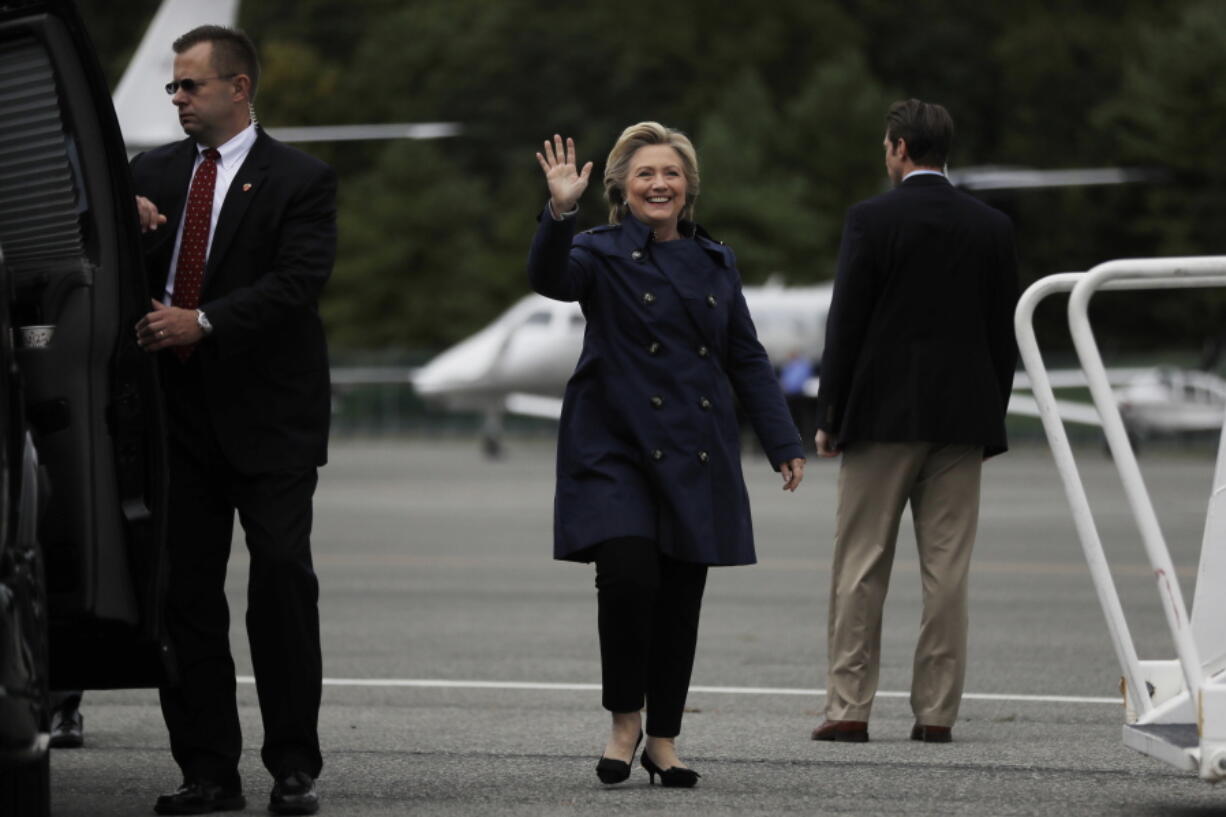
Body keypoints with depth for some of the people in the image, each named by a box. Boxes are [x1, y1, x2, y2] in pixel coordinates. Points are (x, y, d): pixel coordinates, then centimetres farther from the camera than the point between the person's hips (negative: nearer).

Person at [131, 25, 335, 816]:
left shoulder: (302, 179, -2)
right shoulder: (154, 172, 14)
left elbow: (299, 279, -13)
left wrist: (204, 321, -20)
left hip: (267, 417, -5)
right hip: (179, 413, 5)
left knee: (282, 581, -5)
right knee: (185, 592, 3)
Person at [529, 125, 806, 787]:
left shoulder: (715, 263, 12)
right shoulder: (602, 255, 0)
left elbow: (746, 360, 15)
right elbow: (550, 278, -22)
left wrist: (783, 444, 10)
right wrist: (560, 212, -38)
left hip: (696, 458, 4)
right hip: (617, 450, -4)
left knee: (680, 600, 5)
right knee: (628, 577, -20)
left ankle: (664, 739, 17)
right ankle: (624, 720, -1)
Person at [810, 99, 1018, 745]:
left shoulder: (871, 220, -6)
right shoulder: (991, 227, 6)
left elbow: (845, 324, -7)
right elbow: (1004, 333, 7)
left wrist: (828, 417, -1)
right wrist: (990, 421, 14)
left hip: (881, 414, -3)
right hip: (962, 423, 3)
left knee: (860, 569, 1)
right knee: (947, 570, 4)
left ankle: (849, 708, -1)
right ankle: (936, 711, 3)